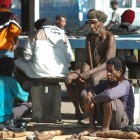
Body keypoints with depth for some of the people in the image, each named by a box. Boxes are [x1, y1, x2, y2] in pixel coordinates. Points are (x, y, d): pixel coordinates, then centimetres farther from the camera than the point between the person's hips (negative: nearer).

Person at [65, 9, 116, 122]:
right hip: (92, 68, 7)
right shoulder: (90, 37, 10)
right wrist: (83, 72, -14)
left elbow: (108, 62, -20)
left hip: (107, 70, -7)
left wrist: (90, 72, -29)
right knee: (69, 78, -19)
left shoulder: (110, 38, -12)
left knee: (93, 79, -41)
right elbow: (87, 59, 9)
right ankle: (78, 110, -15)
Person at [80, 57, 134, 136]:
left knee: (108, 99, -32)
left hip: (123, 122, -8)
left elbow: (109, 94, -40)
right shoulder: (106, 83, 6)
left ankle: (105, 129, -19)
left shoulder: (125, 85, -19)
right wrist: (87, 98, -20)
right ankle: (92, 127, -9)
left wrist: (92, 99, -26)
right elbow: (84, 91, 5)